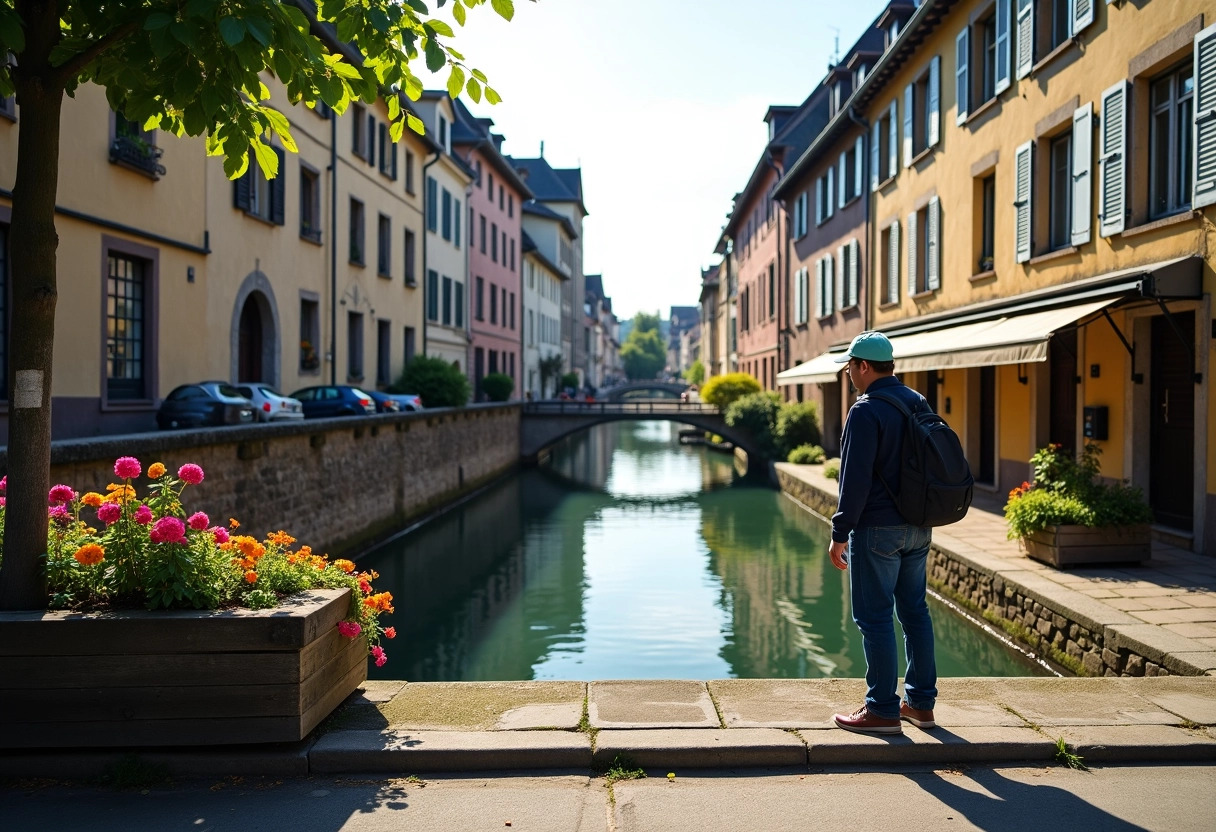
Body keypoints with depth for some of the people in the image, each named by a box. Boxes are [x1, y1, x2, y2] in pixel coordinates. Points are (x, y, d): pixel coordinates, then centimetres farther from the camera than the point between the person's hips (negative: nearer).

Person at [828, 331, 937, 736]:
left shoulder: (866, 411, -16)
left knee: (874, 617, -1)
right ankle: (921, 702, 23)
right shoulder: (919, 403, 11)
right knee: (915, 611, 14)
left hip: (877, 529, -9)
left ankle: (882, 710, 5)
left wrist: (840, 533, -13)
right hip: (918, 527, 9)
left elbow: (856, 479, -19)